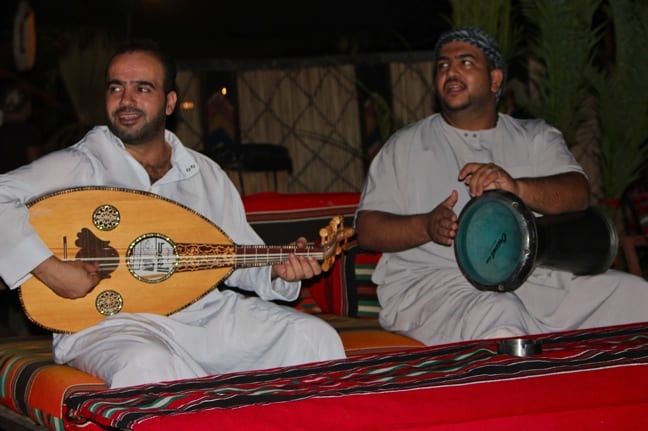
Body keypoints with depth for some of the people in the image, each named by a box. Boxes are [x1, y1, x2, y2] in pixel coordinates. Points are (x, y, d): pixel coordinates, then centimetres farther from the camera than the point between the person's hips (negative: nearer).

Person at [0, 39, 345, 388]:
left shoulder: (207, 175, 15)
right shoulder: (81, 166, -3)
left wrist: (278, 271, -1)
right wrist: (47, 267, -25)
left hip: (207, 311, 5)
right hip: (111, 321, -5)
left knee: (314, 337, -11)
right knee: (146, 365, -40)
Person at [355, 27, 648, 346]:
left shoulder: (536, 137, 20)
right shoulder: (406, 146, 16)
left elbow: (578, 194, 1)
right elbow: (367, 229, 7)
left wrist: (516, 187, -21)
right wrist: (427, 226, -15)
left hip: (533, 276, 3)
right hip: (436, 279, -3)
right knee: (498, 316, -38)